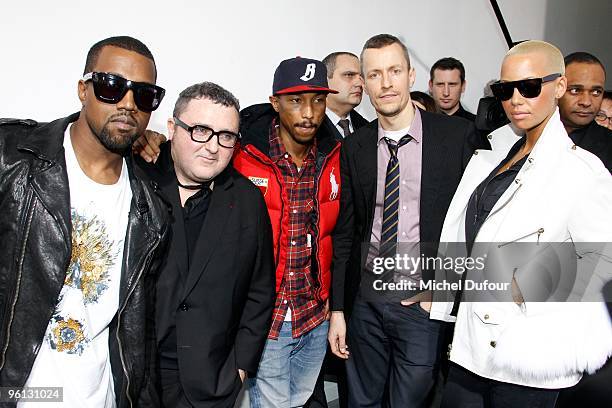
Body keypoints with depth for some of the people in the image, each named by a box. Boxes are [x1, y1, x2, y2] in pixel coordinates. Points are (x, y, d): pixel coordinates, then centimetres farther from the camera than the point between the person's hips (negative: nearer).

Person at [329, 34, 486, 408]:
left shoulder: (458, 135, -7)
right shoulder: (354, 148, 2)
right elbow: (345, 233, 5)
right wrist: (337, 309, 5)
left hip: (425, 303, -3)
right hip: (365, 300, 3)